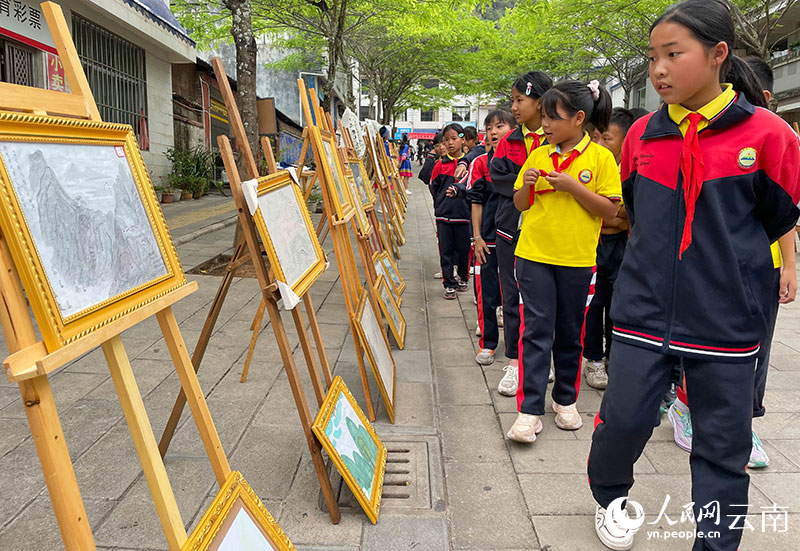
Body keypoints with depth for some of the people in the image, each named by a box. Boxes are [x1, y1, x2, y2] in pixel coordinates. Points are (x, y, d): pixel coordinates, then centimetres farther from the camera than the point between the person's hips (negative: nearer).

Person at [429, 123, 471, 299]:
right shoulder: (440, 165, 5)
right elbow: (433, 188, 12)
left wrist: (457, 189, -31)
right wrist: (442, 204, 7)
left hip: (464, 214, -1)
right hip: (444, 215, 2)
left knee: (463, 249, 9)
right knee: (446, 250, 4)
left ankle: (463, 278, 31)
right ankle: (449, 284, 13)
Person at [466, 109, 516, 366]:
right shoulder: (480, 163, 1)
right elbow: (476, 202, 1)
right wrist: (477, 236, -4)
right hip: (489, 237, -1)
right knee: (487, 293, 3)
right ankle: (487, 343, 18)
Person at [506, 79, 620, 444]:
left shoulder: (599, 157, -2)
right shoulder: (537, 155, 7)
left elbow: (611, 209, -6)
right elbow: (520, 205, 13)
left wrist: (573, 186, -16)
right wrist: (526, 186, -8)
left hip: (578, 259, -1)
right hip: (534, 254, 2)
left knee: (570, 333, 11)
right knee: (536, 331, -1)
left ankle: (566, 399, 29)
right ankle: (530, 410, 3)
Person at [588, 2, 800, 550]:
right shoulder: (644, 134, 3)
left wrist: (722, 260, 11)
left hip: (725, 321, -2)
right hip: (645, 312, 2)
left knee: (722, 446, 9)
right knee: (623, 419, 7)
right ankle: (609, 496, 37)